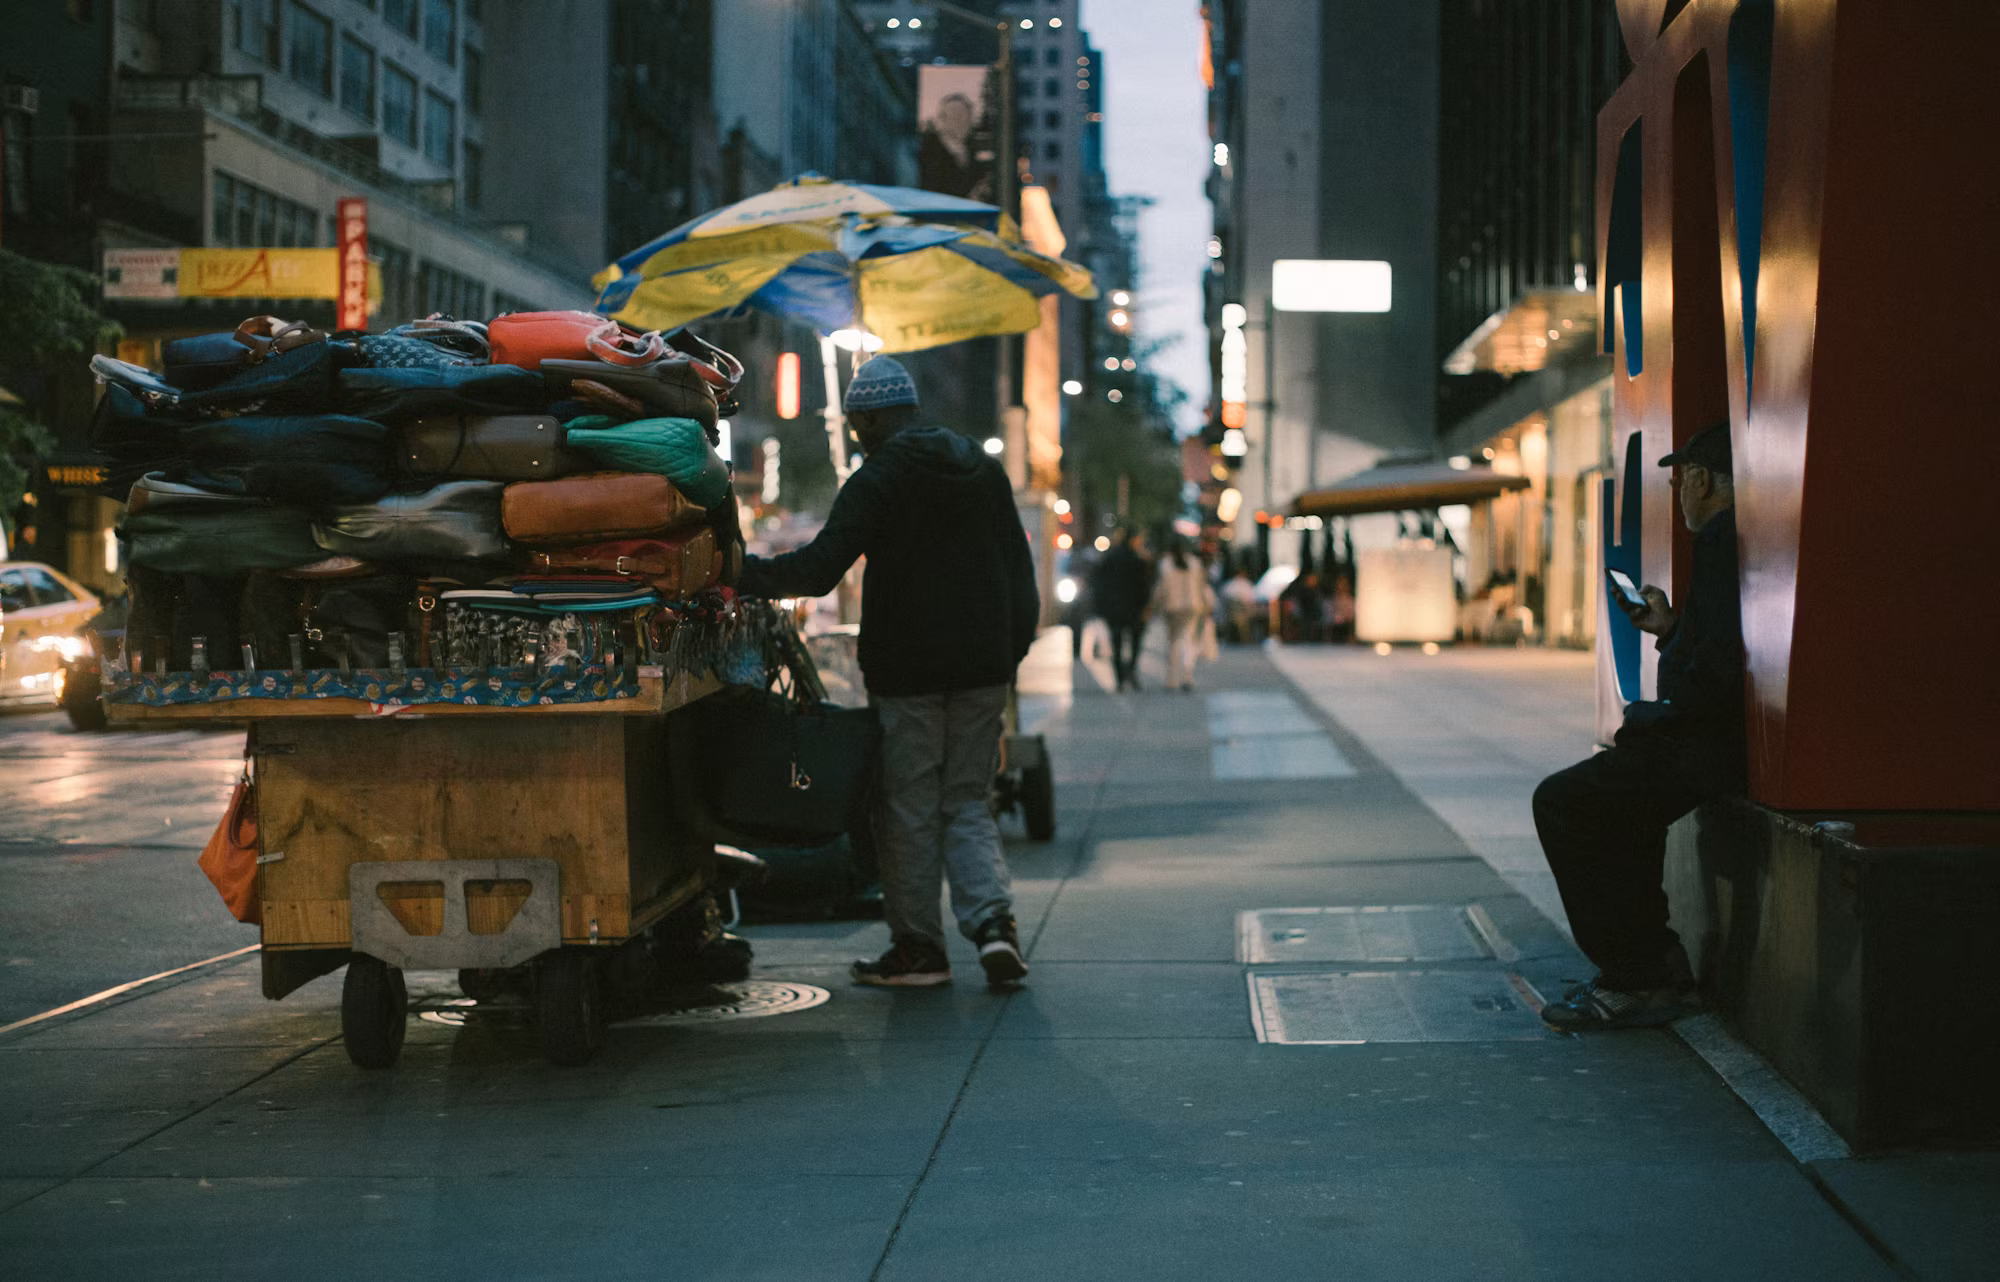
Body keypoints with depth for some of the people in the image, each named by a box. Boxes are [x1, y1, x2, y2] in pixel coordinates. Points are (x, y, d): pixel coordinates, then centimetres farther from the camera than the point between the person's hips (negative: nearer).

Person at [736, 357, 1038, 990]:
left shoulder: (877, 481, -9)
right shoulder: (984, 469, 11)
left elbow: (820, 567, -19)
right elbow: (1020, 575, 13)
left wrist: (746, 572, -7)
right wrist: (1009, 654, 19)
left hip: (906, 671, -5)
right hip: (981, 669, 6)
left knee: (908, 808, 4)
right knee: (966, 801, 12)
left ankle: (918, 945, 9)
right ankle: (992, 919, -6)